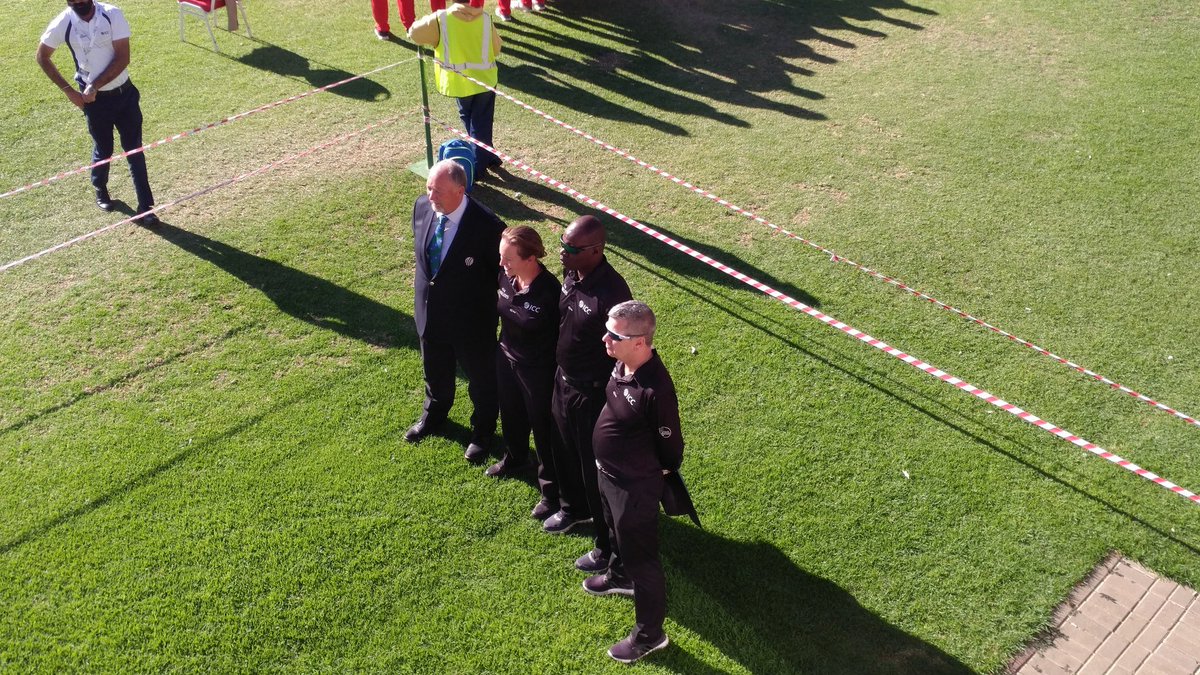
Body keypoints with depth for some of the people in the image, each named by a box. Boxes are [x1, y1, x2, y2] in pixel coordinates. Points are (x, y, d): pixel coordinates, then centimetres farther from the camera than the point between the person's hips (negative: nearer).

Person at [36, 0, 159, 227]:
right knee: (103, 150, 14)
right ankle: (100, 191, 42)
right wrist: (68, 90, -2)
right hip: (94, 98, 0)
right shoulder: (63, 23, -11)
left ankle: (145, 208, 7)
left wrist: (95, 85, -18)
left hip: (124, 93, 0)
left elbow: (122, 58, -15)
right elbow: (42, 57, 3)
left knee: (135, 150, 2)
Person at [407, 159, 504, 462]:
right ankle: (434, 414, 59)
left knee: (481, 378, 20)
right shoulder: (422, 206, -13)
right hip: (430, 311, 5)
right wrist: (426, 288, 12)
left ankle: (483, 430, 47)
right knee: (435, 371, 29)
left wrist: (497, 315, -9)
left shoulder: (486, 225, -30)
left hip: (471, 320, -5)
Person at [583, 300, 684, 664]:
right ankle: (619, 576, 63)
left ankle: (649, 635, 30)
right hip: (608, 473, 8)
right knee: (616, 533, 34)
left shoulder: (656, 389, -37)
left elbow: (670, 445, -21)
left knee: (641, 557, 10)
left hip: (635, 487, -8)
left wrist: (658, 473, -2)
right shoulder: (622, 364, -12)